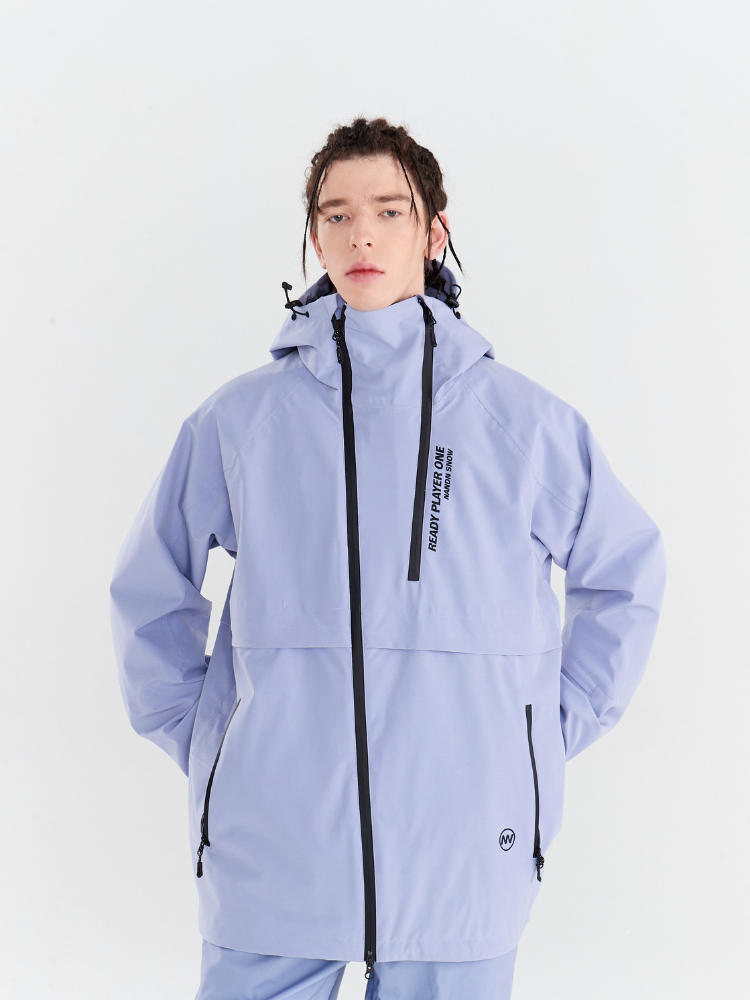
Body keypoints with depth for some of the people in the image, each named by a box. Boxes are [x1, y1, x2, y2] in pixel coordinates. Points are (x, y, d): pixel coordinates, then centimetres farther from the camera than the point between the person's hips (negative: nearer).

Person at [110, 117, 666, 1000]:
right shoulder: (239, 420, 3)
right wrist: (192, 732, 7)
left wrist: (559, 728, 9)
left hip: (461, 859, 0)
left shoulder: (523, 421, 3)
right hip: (272, 860, 0)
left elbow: (627, 574, 15)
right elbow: (150, 593, 15)